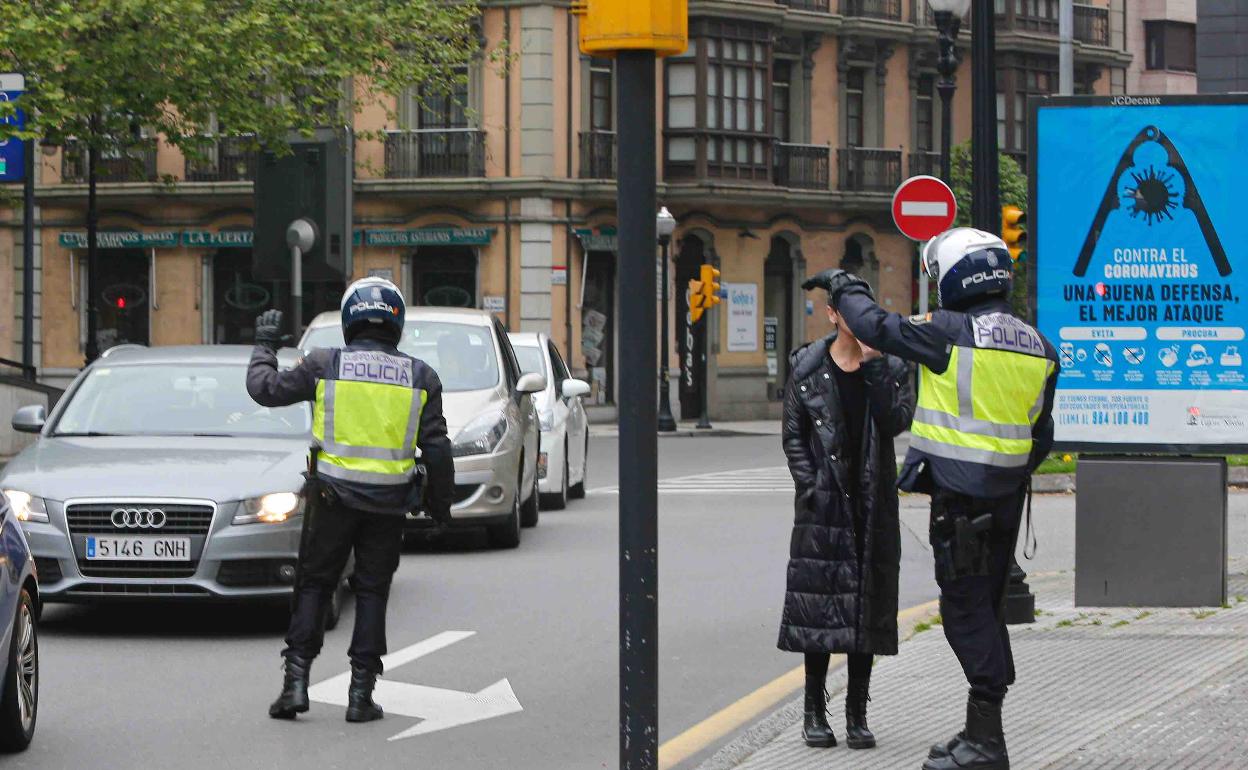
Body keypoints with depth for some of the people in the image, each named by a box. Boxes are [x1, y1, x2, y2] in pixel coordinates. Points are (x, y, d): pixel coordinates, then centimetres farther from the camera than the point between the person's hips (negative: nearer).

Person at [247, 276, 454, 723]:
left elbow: (264, 388, 4)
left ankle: (297, 681, 0)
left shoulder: (326, 365, -3)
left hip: (332, 497, -1)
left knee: (314, 586, 10)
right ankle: (361, 694, 6)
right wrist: (440, 501, 15)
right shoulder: (420, 377, 2)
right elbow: (436, 447, 3)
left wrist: (265, 345, 21)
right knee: (372, 593, 9)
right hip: (389, 502, 1)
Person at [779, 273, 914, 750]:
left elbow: (896, 421, -12)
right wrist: (810, 486, -6)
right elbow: (793, 436, 5)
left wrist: (873, 365, -15)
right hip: (823, 505, -1)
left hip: (873, 502, 1)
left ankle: (857, 712, 10)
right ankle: (815, 712, 7)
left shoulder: (891, 366, 4)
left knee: (867, 605, 3)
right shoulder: (807, 368, 3)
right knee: (819, 600, -1)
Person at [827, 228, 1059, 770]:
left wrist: (847, 291, 17)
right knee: (987, 608, 16)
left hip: (960, 496, -7)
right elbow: (1040, 435, 14)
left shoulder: (951, 333, -14)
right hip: (1006, 497, 7)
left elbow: (877, 327, -3)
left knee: (966, 610, -4)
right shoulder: (1038, 348, 9)